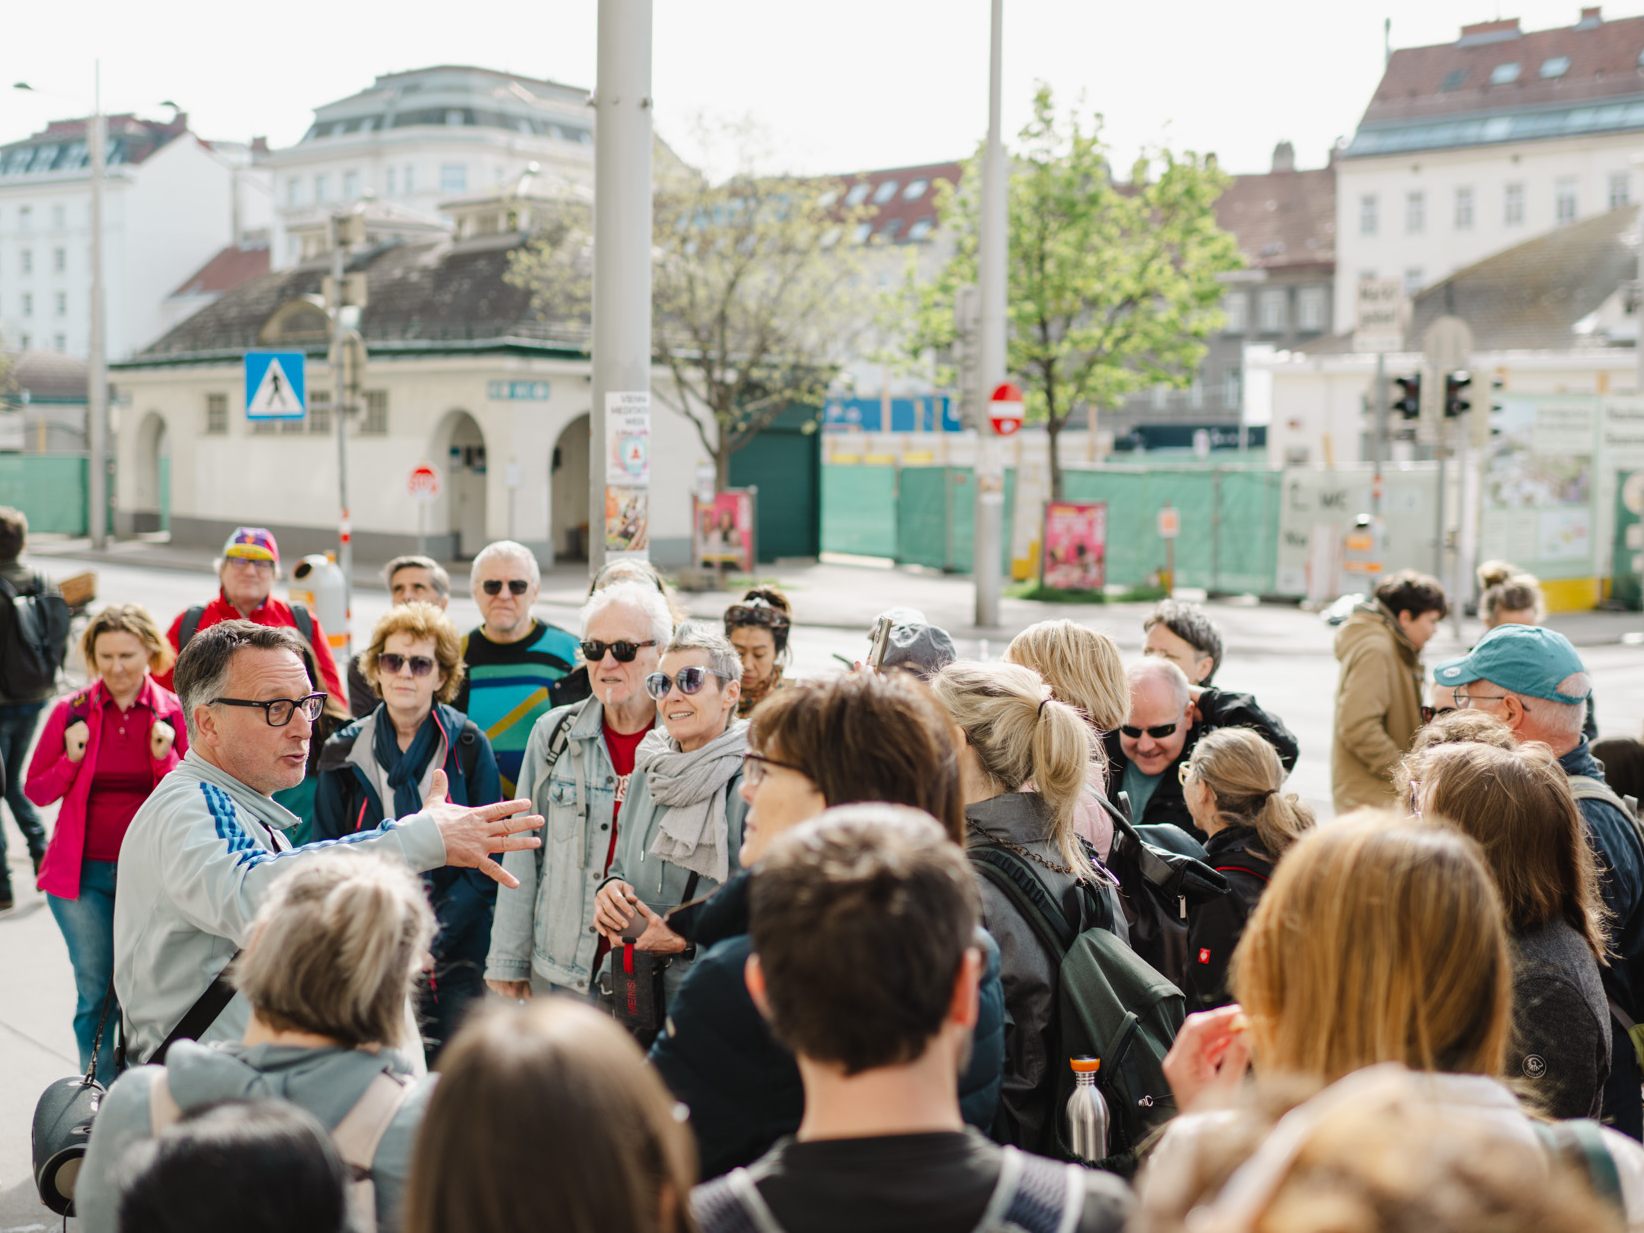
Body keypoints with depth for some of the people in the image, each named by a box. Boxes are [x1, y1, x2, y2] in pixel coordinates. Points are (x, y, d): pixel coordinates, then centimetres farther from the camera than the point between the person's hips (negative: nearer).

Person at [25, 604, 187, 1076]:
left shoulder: (171, 711, 0)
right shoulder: (72, 711, 0)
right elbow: (37, 790, 5)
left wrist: (165, 757, -14)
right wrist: (72, 759, -12)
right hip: (84, 873, 0)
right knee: (96, 993, 7)